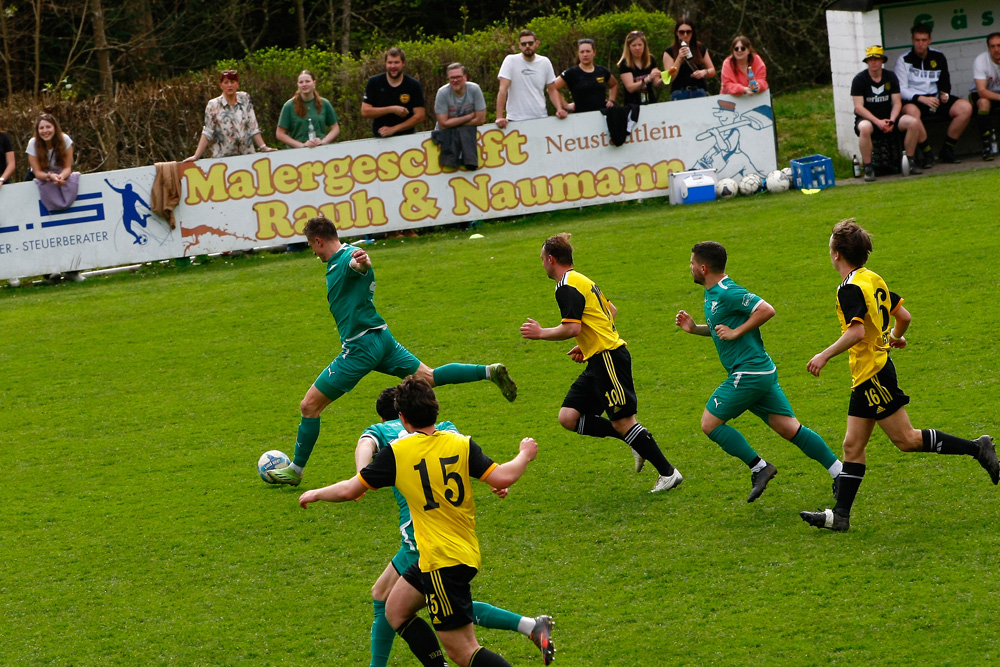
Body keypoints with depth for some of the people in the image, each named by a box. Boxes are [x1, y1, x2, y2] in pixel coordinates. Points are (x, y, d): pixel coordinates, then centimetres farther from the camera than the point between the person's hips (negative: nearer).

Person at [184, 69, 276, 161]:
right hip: (222, 157, -2)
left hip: (247, 156, 2)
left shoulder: (245, 99, 8)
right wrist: (196, 156, -10)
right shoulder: (213, 105, 1)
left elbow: (253, 128, 9)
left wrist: (263, 147, 1)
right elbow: (207, 133, -2)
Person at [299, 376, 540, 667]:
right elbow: (503, 478, -8)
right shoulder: (461, 444, -2)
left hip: (443, 562, -7)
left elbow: (349, 490, -5)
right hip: (466, 553, 7)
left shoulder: (396, 453, -11)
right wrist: (524, 455, 12)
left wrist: (315, 494, 14)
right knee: (395, 610, 23)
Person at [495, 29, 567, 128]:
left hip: (541, 118, 3)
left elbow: (552, 90, 12)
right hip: (515, 120, -3)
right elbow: (503, 89, -10)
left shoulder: (545, 62, 8)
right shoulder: (511, 61, -4)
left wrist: (559, 109, -7)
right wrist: (499, 117, -19)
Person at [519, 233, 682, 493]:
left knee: (622, 421, -7)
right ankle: (636, 442, 8)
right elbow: (611, 311, 27)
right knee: (568, 417, 3)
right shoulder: (582, 281, 19)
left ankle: (668, 472, 0)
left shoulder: (567, 287, -14)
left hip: (608, 358, -10)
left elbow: (572, 328, -24)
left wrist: (541, 333, -9)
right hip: (598, 361, 10)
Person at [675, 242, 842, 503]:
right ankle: (841, 474, 6)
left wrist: (736, 332, -18)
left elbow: (767, 310, -23)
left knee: (710, 423, -4)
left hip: (749, 372, -10)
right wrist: (694, 329, 14)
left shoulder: (727, 293, -16)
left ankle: (759, 467, -2)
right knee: (790, 429, 7)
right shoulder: (713, 294, 15)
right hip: (760, 372, 10)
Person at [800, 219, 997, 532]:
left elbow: (857, 332, -29)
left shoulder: (850, 288, -18)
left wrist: (825, 355, -24)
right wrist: (895, 337, 36)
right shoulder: (873, 280, 10)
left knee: (906, 439, -4)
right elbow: (903, 316, 16)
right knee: (853, 446, 8)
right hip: (866, 376, 10)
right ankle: (840, 515, 7)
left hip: (873, 375, -10)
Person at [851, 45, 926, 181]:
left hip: (888, 117, 4)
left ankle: (910, 162, -9)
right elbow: (858, 107, -12)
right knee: (865, 128, -41)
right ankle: (868, 168, -29)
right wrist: (878, 122, -23)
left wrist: (891, 121, -16)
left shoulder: (890, 77, 7)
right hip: (867, 118, -4)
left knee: (914, 122, -20)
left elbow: (897, 102, 4)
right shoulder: (860, 79, -6)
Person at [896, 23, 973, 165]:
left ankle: (946, 150, -10)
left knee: (965, 107, -20)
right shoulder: (903, 60, 0)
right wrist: (922, 99, -23)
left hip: (935, 98, 4)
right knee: (911, 111, -41)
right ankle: (927, 153, -27)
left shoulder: (939, 58, 12)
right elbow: (900, 90, -8)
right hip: (913, 101, -4)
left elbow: (945, 83, 18)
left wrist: (945, 94, -7)